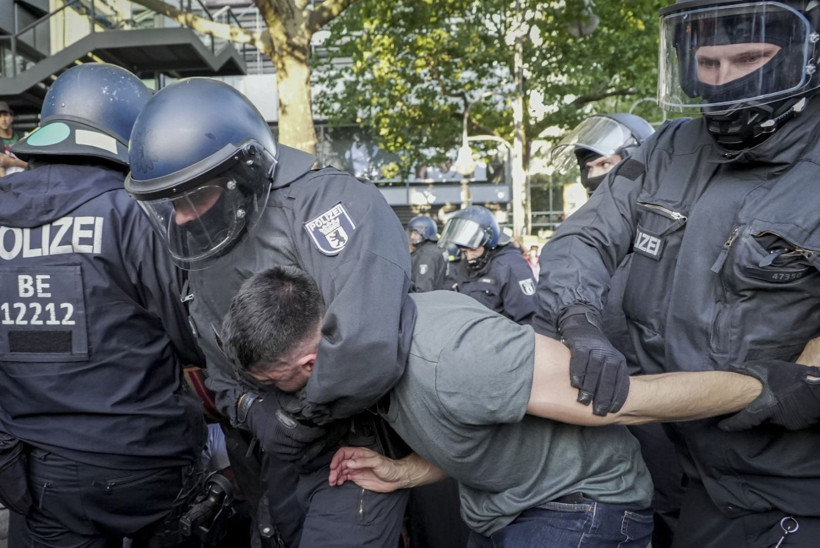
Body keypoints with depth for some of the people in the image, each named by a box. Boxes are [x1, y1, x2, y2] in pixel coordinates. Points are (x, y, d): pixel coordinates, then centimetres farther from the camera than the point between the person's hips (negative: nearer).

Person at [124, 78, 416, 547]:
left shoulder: (327, 202, -26)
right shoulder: (204, 265, 2)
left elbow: (366, 351, -38)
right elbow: (226, 378, 12)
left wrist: (293, 415, -22)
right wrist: (254, 416, -7)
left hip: (360, 451, -7)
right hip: (284, 462, 8)